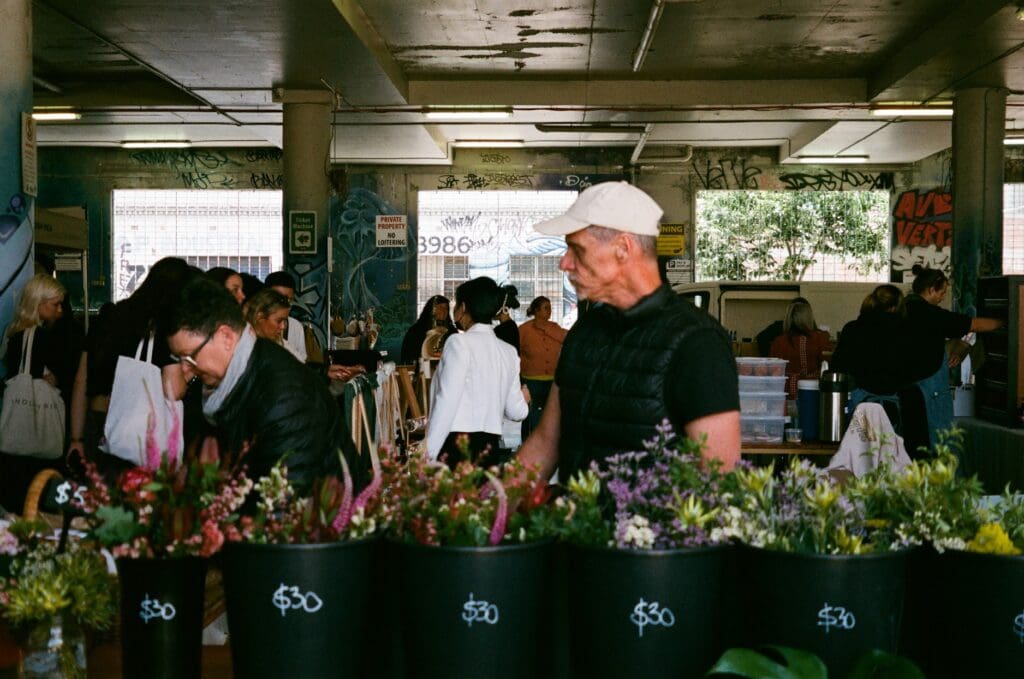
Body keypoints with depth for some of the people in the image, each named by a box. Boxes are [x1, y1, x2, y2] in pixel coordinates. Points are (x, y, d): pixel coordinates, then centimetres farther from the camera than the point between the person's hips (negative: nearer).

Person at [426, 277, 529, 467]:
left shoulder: (460, 342, -5)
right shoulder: (509, 352, 12)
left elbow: (447, 401, -13)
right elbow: (516, 412, 16)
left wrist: (429, 452, -13)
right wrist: (523, 399, 39)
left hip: (456, 445, -6)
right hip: (491, 446, 7)